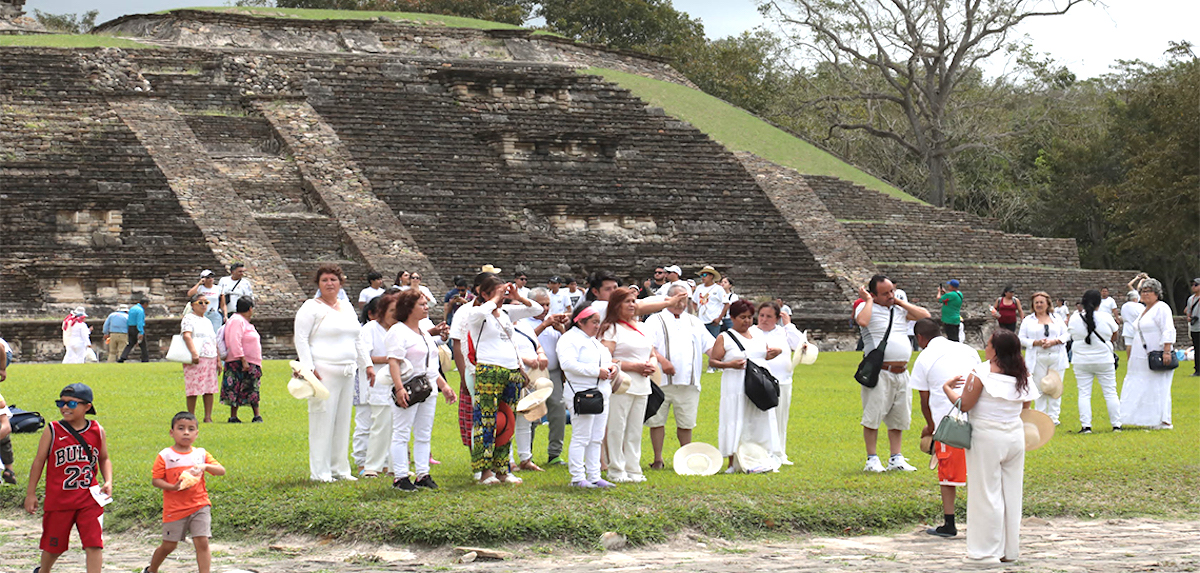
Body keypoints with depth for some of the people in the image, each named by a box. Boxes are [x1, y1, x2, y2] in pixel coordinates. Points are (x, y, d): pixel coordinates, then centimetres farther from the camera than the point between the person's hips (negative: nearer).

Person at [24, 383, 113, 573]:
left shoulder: (97, 431, 2)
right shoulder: (52, 431, -4)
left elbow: (104, 459, 15)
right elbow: (39, 461, 2)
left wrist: (108, 482, -2)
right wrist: (31, 493, 2)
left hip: (90, 499, 1)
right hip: (58, 499, -1)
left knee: (94, 544, -8)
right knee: (53, 545, 13)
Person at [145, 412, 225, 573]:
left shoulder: (201, 454, 6)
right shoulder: (165, 456, -3)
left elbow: (221, 470, 2)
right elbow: (155, 480, -5)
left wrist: (206, 466, -17)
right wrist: (173, 487, -21)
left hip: (199, 506, 2)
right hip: (174, 509, -2)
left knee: (202, 542, -9)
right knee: (169, 545, 8)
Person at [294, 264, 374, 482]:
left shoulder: (347, 308, 18)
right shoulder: (311, 308, -3)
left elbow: (357, 340, 26)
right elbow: (300, 338, -9)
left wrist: (367, 364, 21)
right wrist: (308, 368, -17)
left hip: (347, 372, 7)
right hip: (323, 372, -7)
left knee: (343, 421, 9)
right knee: (323, 420, -7)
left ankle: (339, 468, 17)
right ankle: (319, 472, -3)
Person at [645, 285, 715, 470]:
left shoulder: (694, 322, 19)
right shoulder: (655, 320, 4)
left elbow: (710, 345, 16)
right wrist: (662, 361, -22)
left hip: (688, 382, 3)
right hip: (661, 381, -3)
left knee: (686, 423, 5)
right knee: (657, 420, -1)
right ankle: (658, 459, 8)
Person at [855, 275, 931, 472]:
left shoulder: (899, 309, 16)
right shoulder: (867, 308, -3)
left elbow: (925, 316, 10)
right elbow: (862, 321, -25)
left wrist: (900, 302, 7)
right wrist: (868, 300, -11)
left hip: (901, 373, 6)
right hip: (879, 373, -6)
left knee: (899, 419, 10)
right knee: (873, 417, -5)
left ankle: (896, 459, 16)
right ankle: (872, 460, 2)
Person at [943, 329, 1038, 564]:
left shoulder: (981, 373, -14)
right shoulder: (1022, 375, 4)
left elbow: (964, 404, -12)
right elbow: (1026, 404, 13)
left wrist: (947, 388, 4)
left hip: (987, 438, -6)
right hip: (1015, 436, 6)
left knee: (987, 494, 1)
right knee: (1012, 493, 12)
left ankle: (987, 551, 3)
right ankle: (1010, 550, 17)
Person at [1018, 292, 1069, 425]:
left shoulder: (1057, 319, 13)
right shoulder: (1028, 320, 9)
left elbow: (1067, 335, 9)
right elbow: (1021, 338, 4)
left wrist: (1054, 341, -8)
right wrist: (1036, 342, -11)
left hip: (1057, 358, 1)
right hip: (1038, 358, -1)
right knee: (1039, 388, -3)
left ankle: (1053, 417, 7)